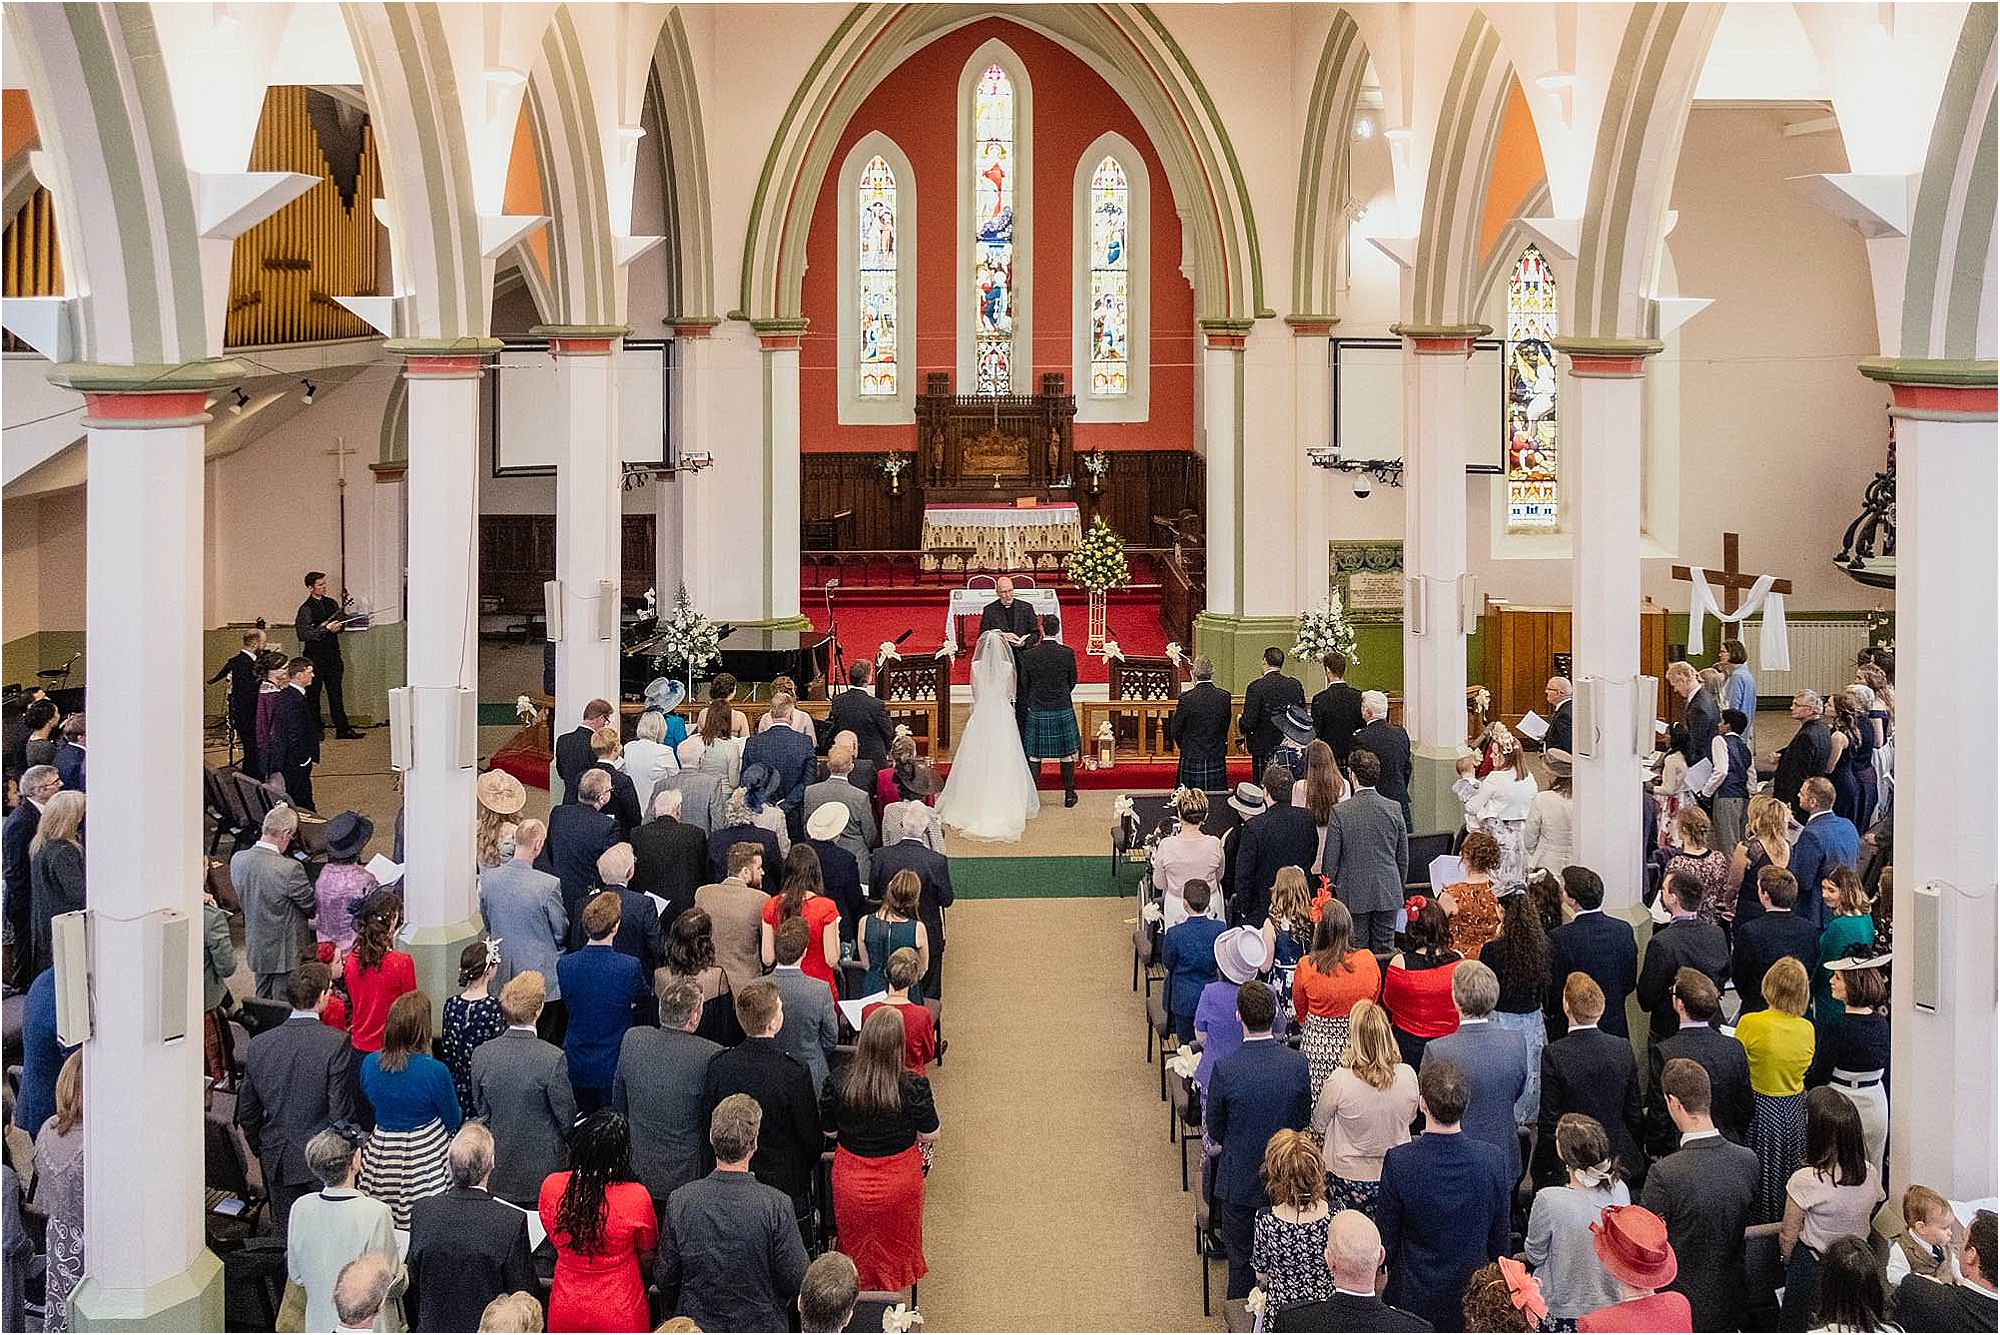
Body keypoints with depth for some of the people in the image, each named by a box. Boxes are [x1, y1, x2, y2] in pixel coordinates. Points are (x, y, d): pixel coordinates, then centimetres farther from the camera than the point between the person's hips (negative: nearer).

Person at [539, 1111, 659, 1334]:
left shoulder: (551, 1186, -17)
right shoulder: (636, 1197, -25)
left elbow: (554, 1241, 2)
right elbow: (647, 1255, -5)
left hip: (565, 1312, 2)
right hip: (619, 1315, -2)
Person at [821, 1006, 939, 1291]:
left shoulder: (838, 1083, -20)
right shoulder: (913, 1087, -25)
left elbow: (828, 1130, -4)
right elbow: (930, 1136, -11)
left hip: (850, 1183, 1)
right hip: (899, 1185, -1)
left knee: (856, 1247, 25)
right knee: (896, 1244, 24)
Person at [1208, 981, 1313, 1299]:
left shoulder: (1225, 1069, -23)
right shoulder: (1297, 1064, -15)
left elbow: (1214, 1127, -7)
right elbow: (1304, 1121, 0)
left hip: (1240, 1180, -2)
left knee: (1241, 1260, 13)